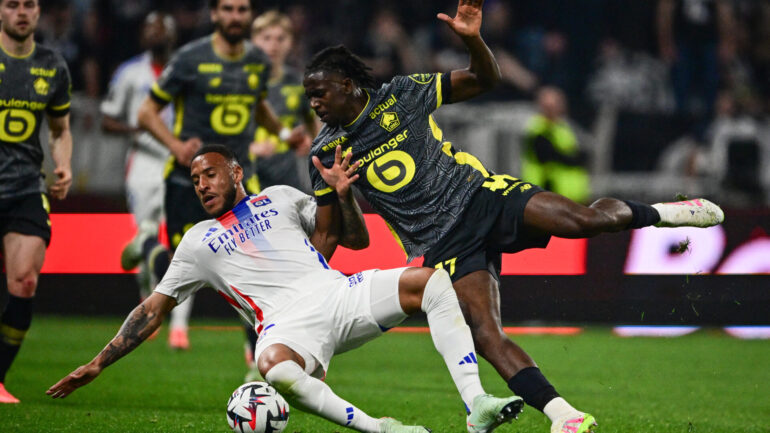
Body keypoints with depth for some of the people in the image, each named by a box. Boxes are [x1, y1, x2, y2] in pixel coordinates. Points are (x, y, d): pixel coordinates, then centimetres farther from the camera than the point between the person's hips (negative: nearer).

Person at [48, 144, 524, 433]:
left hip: (339, 293, 3)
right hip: (287, 322, -3)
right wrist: (98, 364, 19)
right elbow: (153, 309, 24)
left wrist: (341, 193, 7)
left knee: (435, 282, -18)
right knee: (275, 368, -42)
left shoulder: (280, 198, 25)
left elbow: (357, 238, 26)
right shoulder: (198, 241, 23)